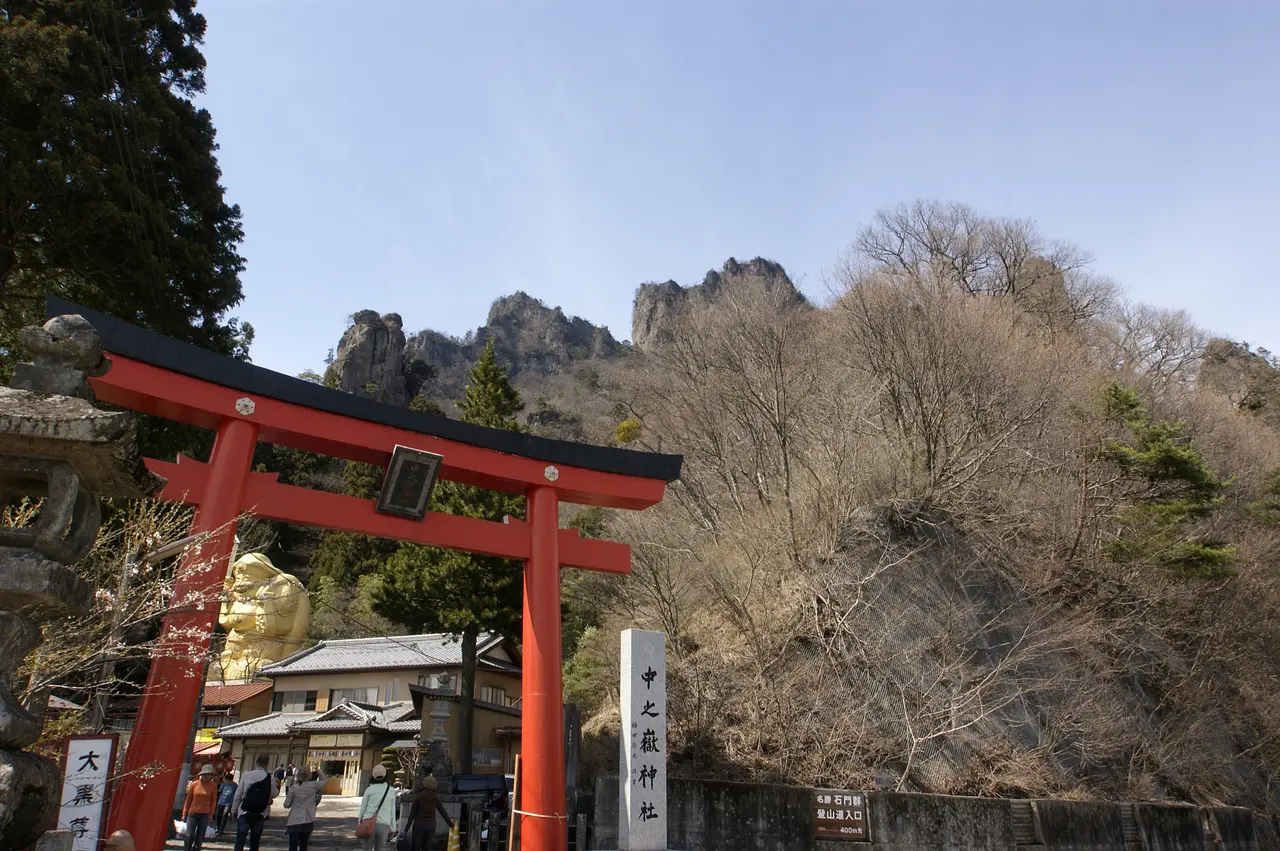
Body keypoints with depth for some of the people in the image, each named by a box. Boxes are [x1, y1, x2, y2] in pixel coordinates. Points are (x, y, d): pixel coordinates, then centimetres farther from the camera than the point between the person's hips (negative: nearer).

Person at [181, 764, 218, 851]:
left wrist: (211, 815, 0)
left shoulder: (213, 786, 1)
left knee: (199, 838, 3)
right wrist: (184, 813, 6)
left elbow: (213, 801, 4)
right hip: (192, 814, 0)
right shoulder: (194, 784, 1)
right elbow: (188, 799, 7)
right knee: (190, 836, -8)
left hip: (204, 815, 0)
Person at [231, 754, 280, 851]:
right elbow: (274, 794, 2)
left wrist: (234, 809, 8)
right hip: (260, 815, 1)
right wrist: (278, 787, 21)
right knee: (254, 843, 14)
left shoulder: (247, 775, -7)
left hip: (244, 813, -1)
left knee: (239, 843, -1)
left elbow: (238, 794, -3)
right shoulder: (270, 778, -7)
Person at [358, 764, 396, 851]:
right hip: (384, 825, 1)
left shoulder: (369, 789, 0)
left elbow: (363, 808, 4)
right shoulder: (390, 790, 6)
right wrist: (392, 828, 13)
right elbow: (392, 810, 8)